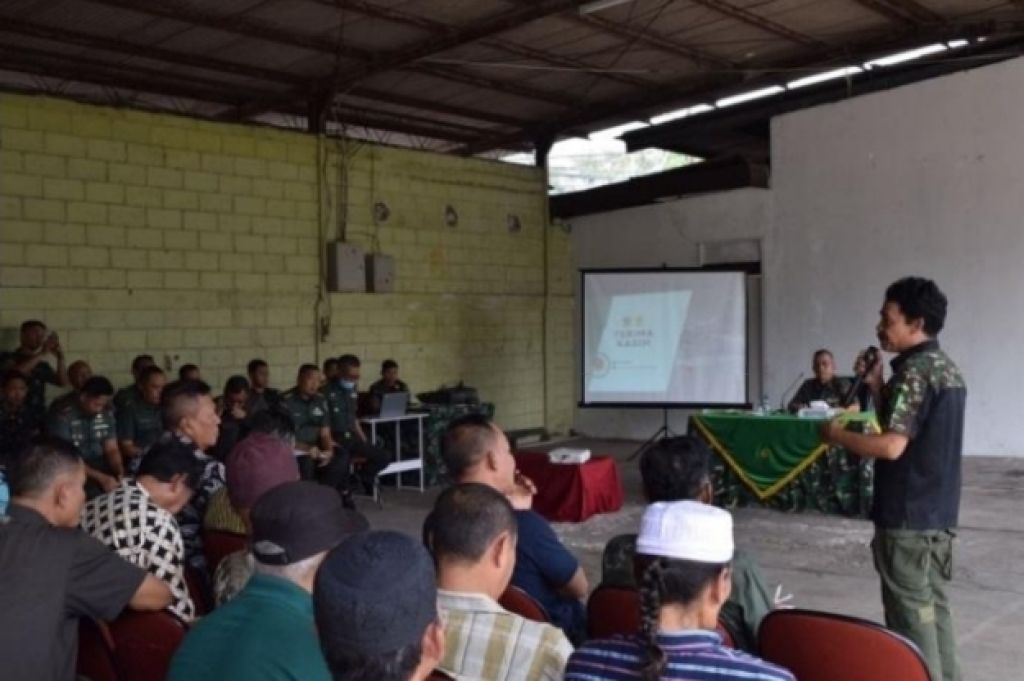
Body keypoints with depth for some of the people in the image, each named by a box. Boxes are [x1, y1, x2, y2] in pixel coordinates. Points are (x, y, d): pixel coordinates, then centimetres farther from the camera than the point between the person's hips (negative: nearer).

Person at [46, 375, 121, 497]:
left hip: (100, 468, 5)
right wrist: (101, 478, -29)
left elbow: (112, 450, 6)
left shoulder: (106, 414, 3)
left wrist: (121, 473, -15)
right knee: (95, 490, -33)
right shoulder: (62, 416, -15)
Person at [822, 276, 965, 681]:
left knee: (910, 613, 0)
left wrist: (837, 435, -13)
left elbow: (892, 445, -26)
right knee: (934, 606, 17)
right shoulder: (947, 368, 12)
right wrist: (876, 388, 8)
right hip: (939, 511, 10)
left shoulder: (914, 371, -19)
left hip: (908, 514, -10)